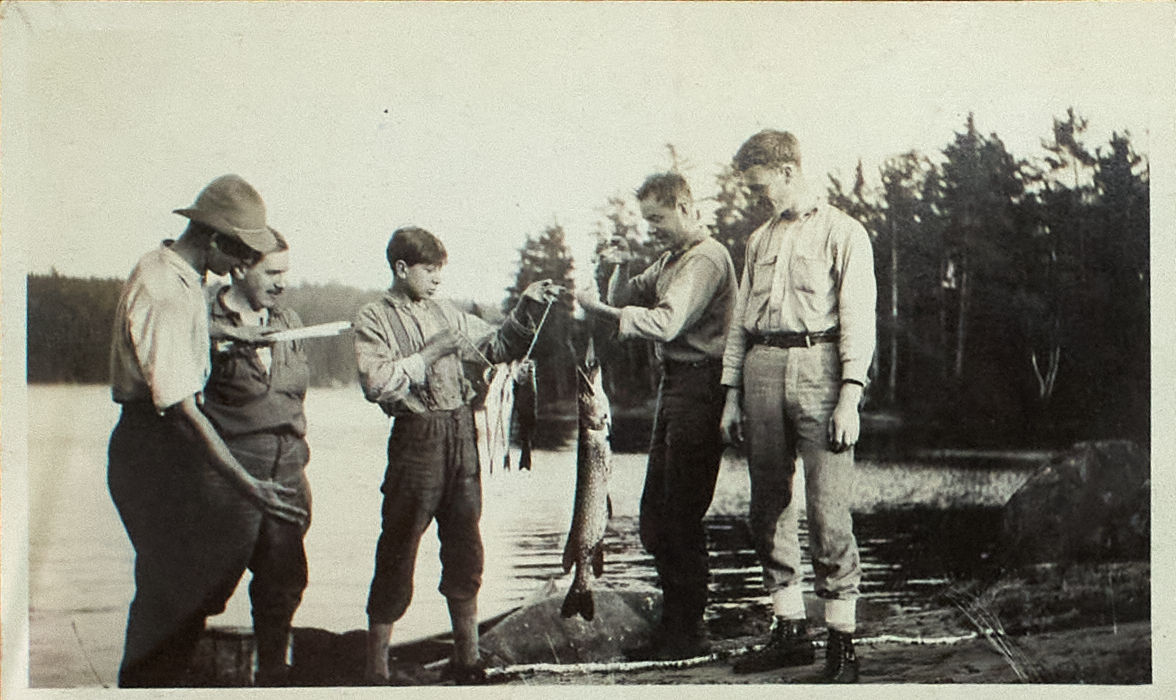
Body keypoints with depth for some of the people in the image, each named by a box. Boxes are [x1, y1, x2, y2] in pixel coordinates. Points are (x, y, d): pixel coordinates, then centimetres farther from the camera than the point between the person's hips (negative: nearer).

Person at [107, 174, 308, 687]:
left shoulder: (177, 274, 8)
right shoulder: (165, 293, -24)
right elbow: (180, 409, -28)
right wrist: (248, 486, -30)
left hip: (174, 445, 10)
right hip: (153, 448, -10)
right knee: (170, 592, -6)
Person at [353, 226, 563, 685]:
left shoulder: (445, 315, 14)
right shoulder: (374, 320, -2)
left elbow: (497, 346, 21)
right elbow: (375, 382, -17)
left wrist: (528, 307, 9)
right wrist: (431, 352, -17)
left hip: (461, 434, 6)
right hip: (416, 438, -6)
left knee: (465, 549, 10)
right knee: (398, 553, 0)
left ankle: (467, 658, 21)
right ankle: (377, 669, 9)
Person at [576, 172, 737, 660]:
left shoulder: (706, 258, -12)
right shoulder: (671, 258, 20)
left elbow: (665, 323, -25)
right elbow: (627, 300, 20)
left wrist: (601, 310, -27)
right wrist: (620, 271, 0)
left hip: (698, 386, -10)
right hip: (673, 385, 10)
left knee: (681, 516, -6)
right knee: (655, 517, 12)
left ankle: (688, 633, 3)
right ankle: (674, 623, 21)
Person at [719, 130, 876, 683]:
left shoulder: (842, 233, 4)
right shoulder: (759, 240, 22)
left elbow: (858, 317, -4)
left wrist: (850, 397, -14)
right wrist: (732, 392, 13)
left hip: (819, 363, -6)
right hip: (763, 368, 6)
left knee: (827, 512, -10)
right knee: (768, 508, 6)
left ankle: (842, 642, -3)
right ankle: (790, 632, 15)